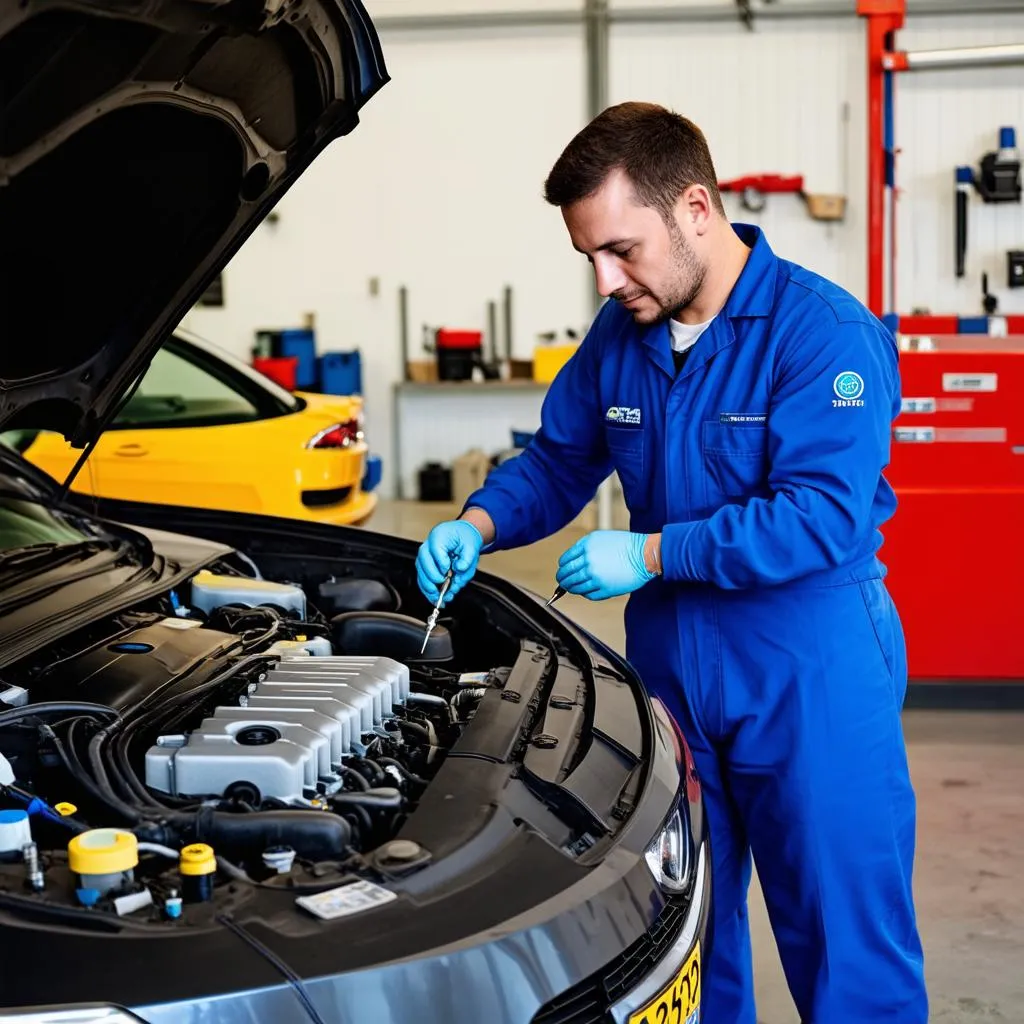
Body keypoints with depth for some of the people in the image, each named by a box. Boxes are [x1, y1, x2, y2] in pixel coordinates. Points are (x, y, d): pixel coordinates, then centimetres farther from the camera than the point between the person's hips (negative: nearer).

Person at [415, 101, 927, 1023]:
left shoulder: (824, 332, -16)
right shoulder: (619, 335, 5)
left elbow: (822, 516, -24)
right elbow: (558, 462, 16)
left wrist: (651, 553, -24)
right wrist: (478, 525, -3)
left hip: (812, 670, -6)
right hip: (671, 656, 6)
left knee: (848, 946, 3)